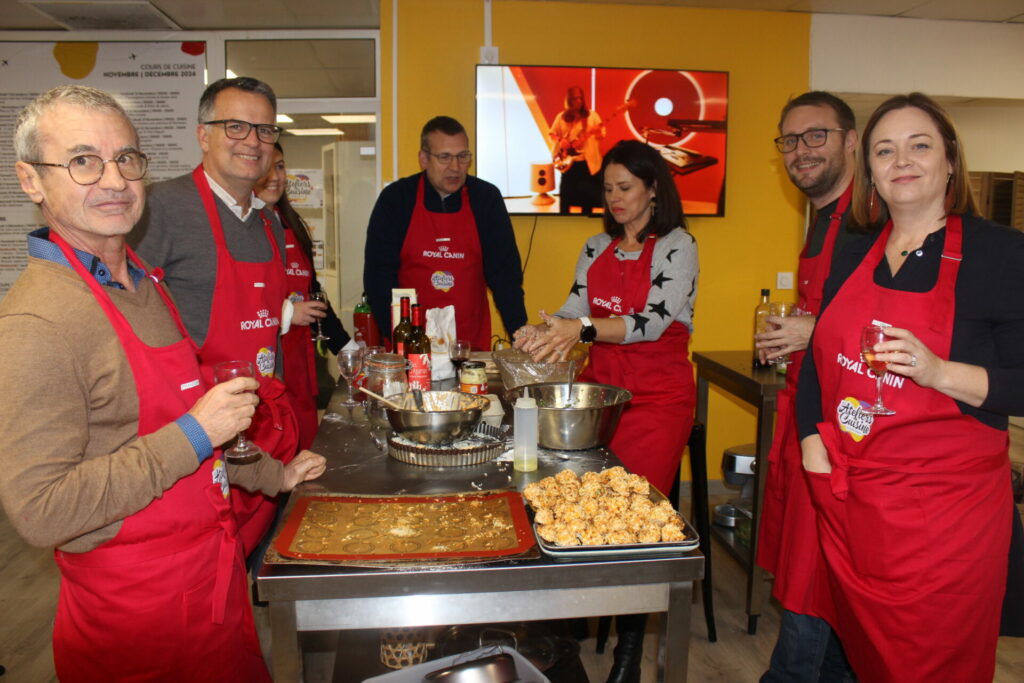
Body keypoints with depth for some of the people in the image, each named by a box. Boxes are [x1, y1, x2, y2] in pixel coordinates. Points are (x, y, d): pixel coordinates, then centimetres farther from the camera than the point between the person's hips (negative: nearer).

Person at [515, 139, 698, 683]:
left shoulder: (676, 246, -5)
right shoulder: (596, 249, 13)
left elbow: (654, 321, -18)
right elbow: (574, 312, 8)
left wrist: (583, 327, -31)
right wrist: (543, 332, -14)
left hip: (658, 399, -5)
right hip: (599, 388, 5)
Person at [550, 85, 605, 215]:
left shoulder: (592, 115, 2)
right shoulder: (561, 117, 4)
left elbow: (602, 134, -2)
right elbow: (552, 133, 11)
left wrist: (597, 132, -25)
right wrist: (560, 141, -8)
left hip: (588, 161, 0)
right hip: (568, 161, 0)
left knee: (588, 193, 6)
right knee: (566, 193, 4)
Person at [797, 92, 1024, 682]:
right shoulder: (853, 258, 8)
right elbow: (818, 364, 12)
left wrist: (939, 371, -26)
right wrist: (813, 446, -1)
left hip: (946, 506, -4)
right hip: (848, 499, 5)